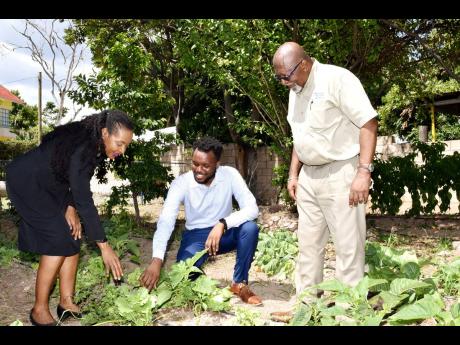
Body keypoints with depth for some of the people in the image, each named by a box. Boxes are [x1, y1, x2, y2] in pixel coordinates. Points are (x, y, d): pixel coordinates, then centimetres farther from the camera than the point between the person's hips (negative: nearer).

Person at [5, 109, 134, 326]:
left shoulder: (95, 146, -8)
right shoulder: (80, 149, -34)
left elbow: (79, 185, 4)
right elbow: (84, 201, -36)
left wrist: (70, 208, -12)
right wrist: (104, 246, -34)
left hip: (52, 186, 9)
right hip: (26, 183, -8)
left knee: (72, 237, 1)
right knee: (58, 241, -14)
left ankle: (66, 303, 8)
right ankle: (39, 310, -4)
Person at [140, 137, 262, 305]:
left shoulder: (230, 175, -17)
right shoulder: (181, 182, -19)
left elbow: (252, 208, -26)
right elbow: (165, 221, -28)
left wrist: (223, 224, -42)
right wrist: (157, 260, -42)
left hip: (225, 233, 1)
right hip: (195, 236, -1)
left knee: (250, 228, -30)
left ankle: (239, 283, -10)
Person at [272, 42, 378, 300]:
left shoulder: (337, 78, -12)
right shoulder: (295, 90, 13)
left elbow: (368, 122, -16)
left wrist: (364, 171, -22)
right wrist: (293, 174, 16)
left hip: (341, 172, -7)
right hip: (308, 176, 8)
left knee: (348, 246, -3)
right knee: (309, 244, 12)